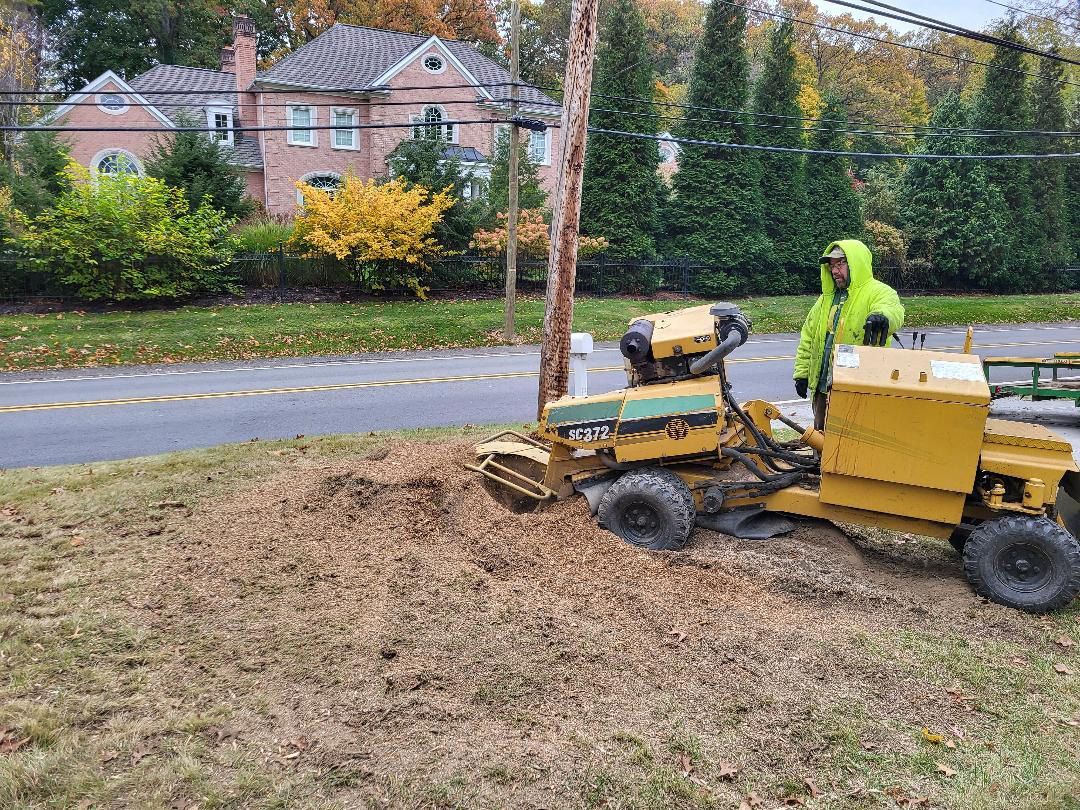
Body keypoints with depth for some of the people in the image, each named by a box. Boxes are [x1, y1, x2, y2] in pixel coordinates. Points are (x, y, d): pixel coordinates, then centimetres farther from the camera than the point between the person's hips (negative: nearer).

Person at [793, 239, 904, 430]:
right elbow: (808, 337, 19)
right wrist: (802, 372, 14)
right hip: (823, 386, 7)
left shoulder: (878, 292, -7)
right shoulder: (826, 298, 16)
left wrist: (882, 316, -54)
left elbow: (893, 308, -30)